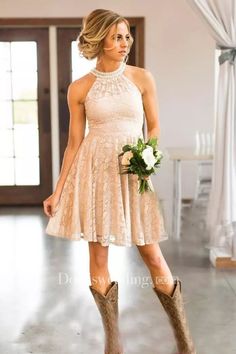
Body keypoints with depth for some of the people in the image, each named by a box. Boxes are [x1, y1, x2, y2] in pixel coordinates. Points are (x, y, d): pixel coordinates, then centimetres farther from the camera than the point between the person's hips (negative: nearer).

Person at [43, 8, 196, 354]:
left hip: (133, 170, 0)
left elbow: (154, 127, 8)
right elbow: (74, 143, 4)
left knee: (152, 255, 0)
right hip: (94, 170, 1)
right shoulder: (79, 88, 1)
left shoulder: (142, 78, 2)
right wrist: (57, 191, 1)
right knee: (98, 256, 4)